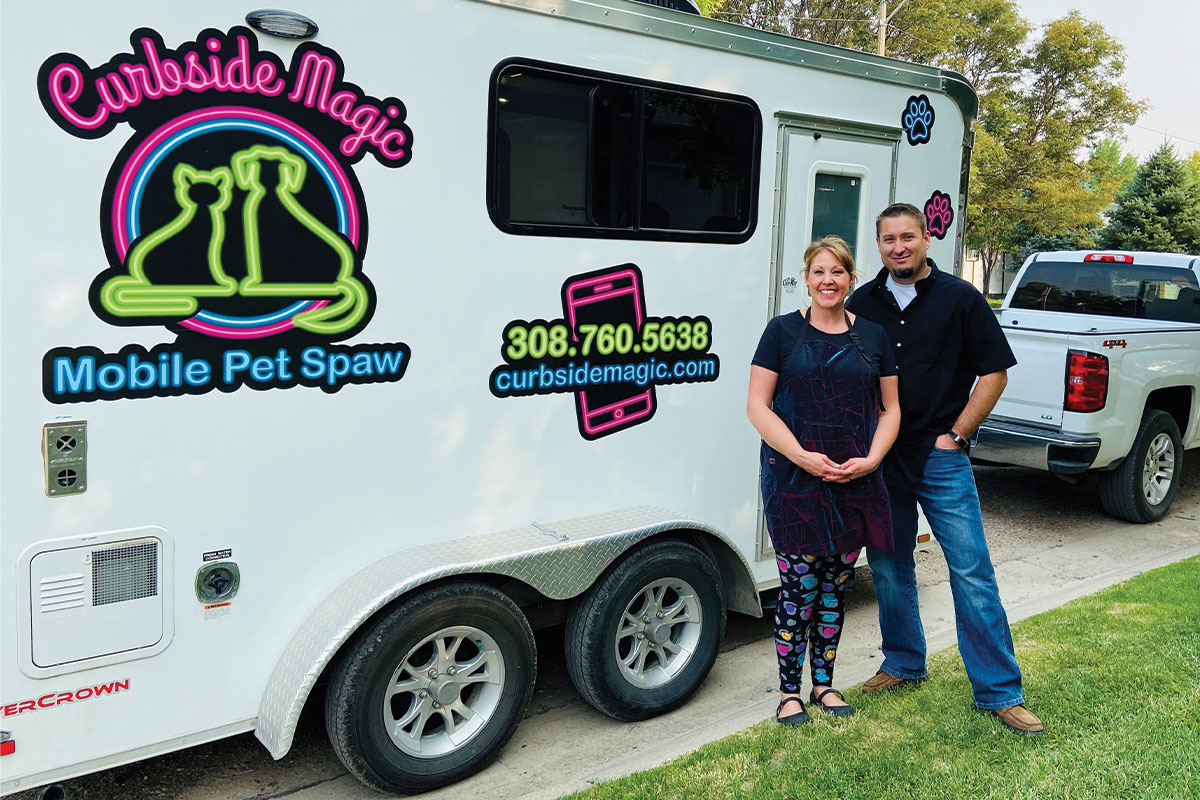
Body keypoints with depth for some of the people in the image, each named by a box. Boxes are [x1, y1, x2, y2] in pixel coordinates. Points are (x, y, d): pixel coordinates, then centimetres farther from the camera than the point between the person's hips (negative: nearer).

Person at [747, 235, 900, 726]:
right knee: (800, 588, -1)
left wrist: (869, 460, -5)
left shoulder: (873, 336, 10)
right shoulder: (783, 331, 0)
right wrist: (803, 456, -16)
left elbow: (890, 409, 12)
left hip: (855, 483, 4)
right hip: (793, 481, -3)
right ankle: (789, 691, 15)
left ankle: (823, 684, 28)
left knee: (835, 587, 12)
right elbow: (757, 406, -5)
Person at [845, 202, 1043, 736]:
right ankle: (903, 663, 30)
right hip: (878, 457, 4)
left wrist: (955, 435, -4)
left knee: (972, 572, -3)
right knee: (887, 567, 12)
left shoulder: (960, 299, -1)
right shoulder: (862, 304, 8)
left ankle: (999, 691, 7)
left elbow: (995, 372, 1)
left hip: (941, 456, -3)